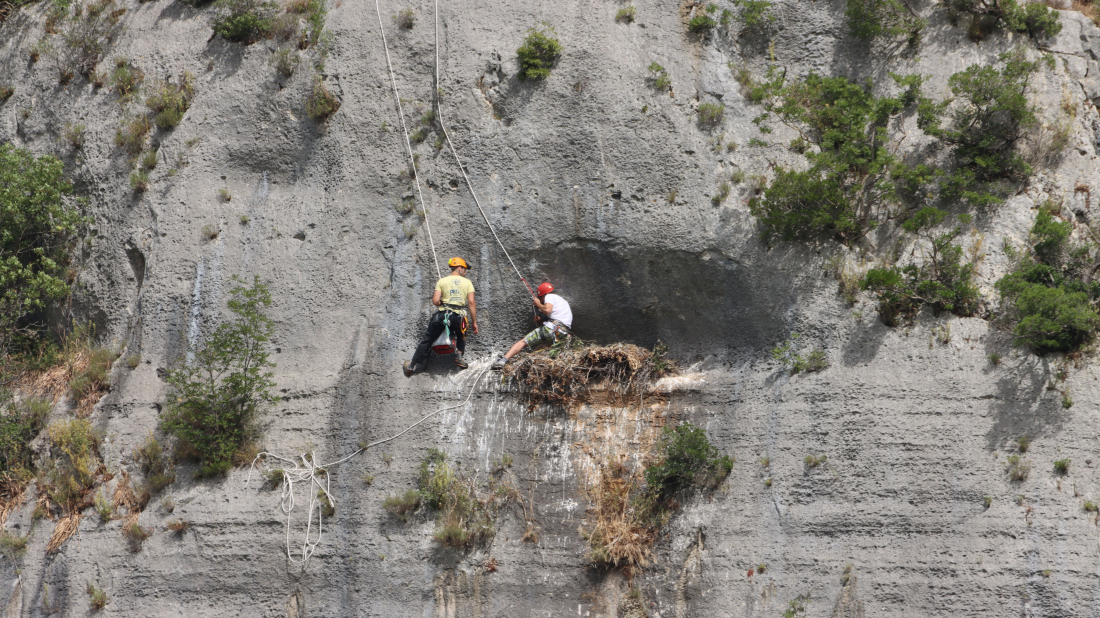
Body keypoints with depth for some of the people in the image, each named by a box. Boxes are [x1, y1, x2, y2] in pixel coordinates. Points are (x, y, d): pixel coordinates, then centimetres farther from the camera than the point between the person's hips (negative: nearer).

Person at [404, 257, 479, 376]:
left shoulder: (442, 281, 6)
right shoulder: (467, 282, 7)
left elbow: (435, 301, -3)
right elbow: (471, 302, -1)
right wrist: (474, 322, 3)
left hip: (442, 314, 0)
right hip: (459, 317, 0)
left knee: (427, 340, 11)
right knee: (461, 336, 32)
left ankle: (412, 366, 15)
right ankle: (459, 356, 9)